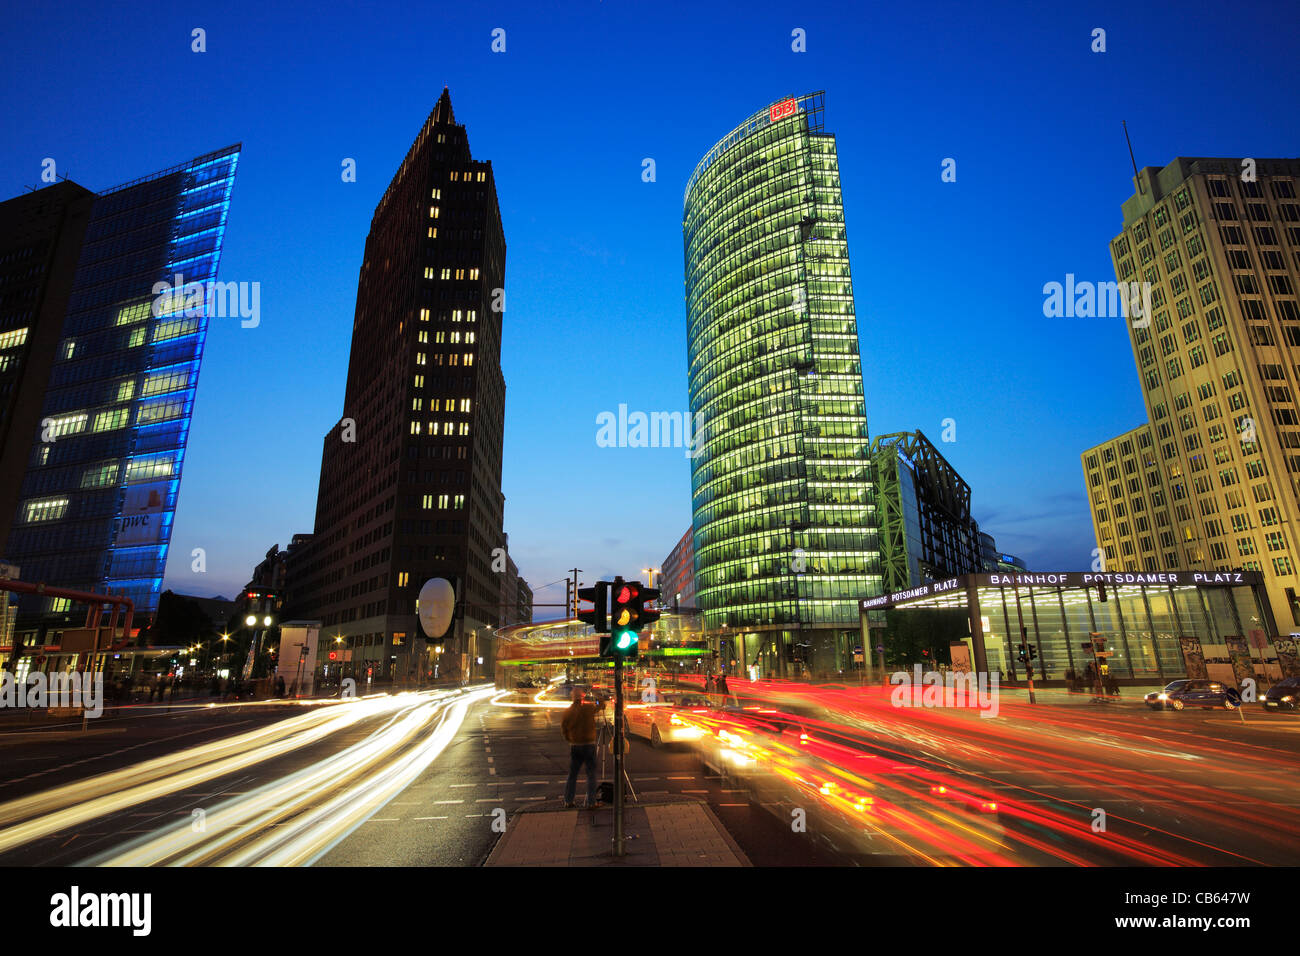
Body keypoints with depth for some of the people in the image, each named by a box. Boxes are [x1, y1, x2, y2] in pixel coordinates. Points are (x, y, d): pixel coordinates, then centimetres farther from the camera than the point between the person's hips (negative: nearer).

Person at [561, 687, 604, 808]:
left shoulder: (568, 711, -3)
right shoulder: (589, 708, -12)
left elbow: (563, 728, 5)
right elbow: (601, 706, 4)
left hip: (574, 746, 3)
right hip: (589, 745, -3)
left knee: (572, 774, 14)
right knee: (591, 774, 5)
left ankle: (568, 801, 18)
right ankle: (592, 801, 6)